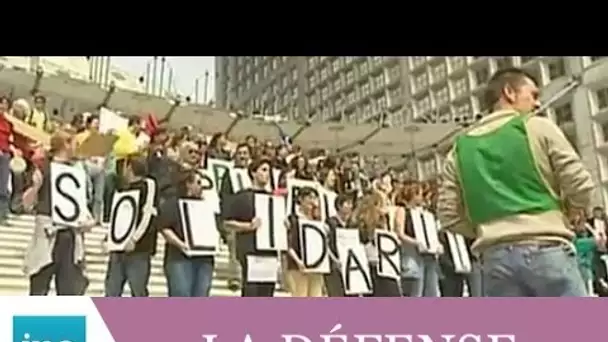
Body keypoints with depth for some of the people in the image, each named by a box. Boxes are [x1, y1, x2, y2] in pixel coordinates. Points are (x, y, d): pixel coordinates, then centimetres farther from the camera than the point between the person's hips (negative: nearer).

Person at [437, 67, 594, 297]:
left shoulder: (460, 149, 12)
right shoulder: (538, 127, 3)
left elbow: (449, 216, 8)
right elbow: (581, 189, 0)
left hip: (496, 257, 4)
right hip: (547, 250, -3)